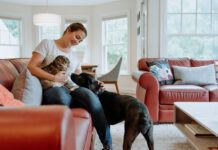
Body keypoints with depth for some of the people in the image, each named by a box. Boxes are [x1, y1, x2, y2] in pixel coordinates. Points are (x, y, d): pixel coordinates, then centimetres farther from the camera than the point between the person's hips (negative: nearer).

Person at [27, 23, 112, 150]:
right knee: (63, 97, -41)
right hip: (51, 89, -4)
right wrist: (54, 78, -16)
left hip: (71, 88, 4)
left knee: (90, 95, -31)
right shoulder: (47, 44, 7)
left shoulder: (74, 57, 25)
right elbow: (31, 67, -4)